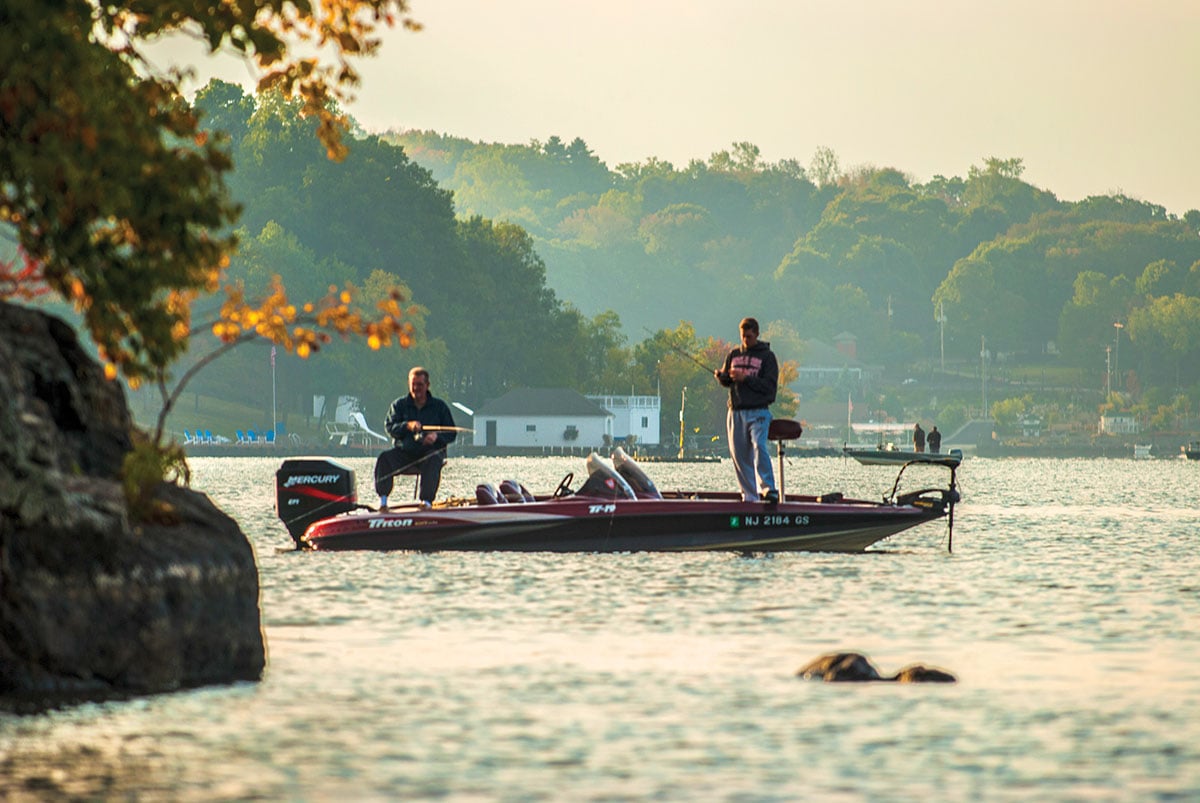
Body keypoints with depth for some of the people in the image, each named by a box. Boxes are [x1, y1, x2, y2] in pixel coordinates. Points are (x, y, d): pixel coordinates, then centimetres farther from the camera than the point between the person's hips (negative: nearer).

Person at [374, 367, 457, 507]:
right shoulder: (399, 405, 13)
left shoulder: (439, 406, 11)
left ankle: (426, 501, -41)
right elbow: (389, 427, -2)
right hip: (404, 452, 1)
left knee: (433, 461, -37)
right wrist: (407, 426, -22)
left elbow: (451, 433, 6)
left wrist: (436, 436, -16)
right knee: (385, 457, -28)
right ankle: (382, 500, -29)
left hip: (430, 451, -1)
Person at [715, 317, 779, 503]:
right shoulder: (734, 355, 16)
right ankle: (749, 495, 7)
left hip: (758, 412, -4)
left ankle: (768, 490, -27)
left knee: (759, 447, -22)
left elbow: (770, 385, -6)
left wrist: (745, 378, -15)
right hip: (736, 412, 4)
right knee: (739, 454, 1)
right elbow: (726, 381, 17)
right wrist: (721, 376, -7)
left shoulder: (767, 356, 3)